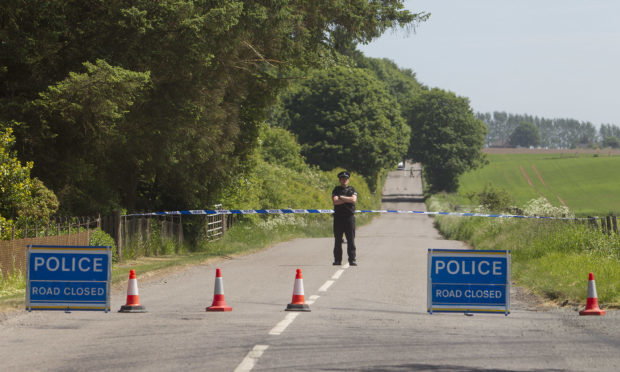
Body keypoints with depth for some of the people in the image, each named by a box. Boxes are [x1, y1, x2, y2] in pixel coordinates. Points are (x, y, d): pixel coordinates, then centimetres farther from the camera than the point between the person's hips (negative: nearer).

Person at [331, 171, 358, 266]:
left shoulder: (352, 189, 12)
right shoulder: (336, 190, 10)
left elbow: (353, 199, -6)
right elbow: (335, 201, -6)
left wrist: (341, 197, -4)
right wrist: (347, 199, -5)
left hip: (349, 216, 0)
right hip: (338, 216, 0)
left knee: (351, 239, -3)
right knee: (338, 240, 1)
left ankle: (352, 259, -2)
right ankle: (337, 260, 6)